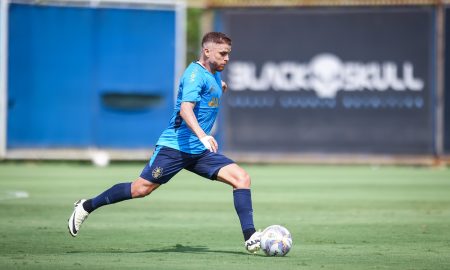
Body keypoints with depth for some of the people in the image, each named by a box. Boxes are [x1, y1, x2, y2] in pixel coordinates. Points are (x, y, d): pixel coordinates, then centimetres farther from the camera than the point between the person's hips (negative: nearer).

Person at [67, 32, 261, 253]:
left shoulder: (214, 74, 13)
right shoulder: (195, 74, -15)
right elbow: (185, 109, -33)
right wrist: (203, 135, -45)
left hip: (200, 152, 8)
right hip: (174, 146, -8)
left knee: (242, 178, -8)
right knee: (141, 189, -5)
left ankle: (250, 238, -13)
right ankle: (86, 207, 14)